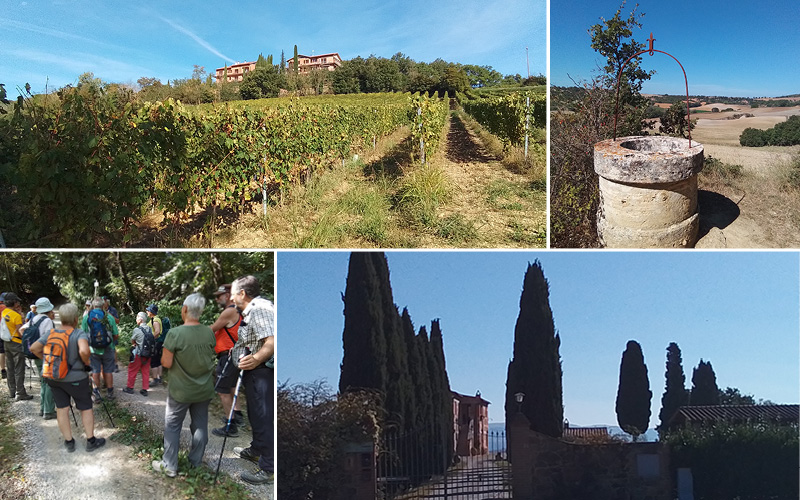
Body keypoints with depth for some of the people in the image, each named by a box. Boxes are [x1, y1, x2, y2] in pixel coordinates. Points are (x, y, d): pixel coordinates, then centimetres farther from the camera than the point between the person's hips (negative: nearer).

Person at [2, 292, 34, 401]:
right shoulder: (16, 316, -20)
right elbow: (20, 333, -22)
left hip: (7, 343, 8)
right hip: (16, 344, -8)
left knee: (10, 368, 15)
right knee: (19, 370, -2)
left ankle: (11, 392, 23)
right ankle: (20, 394, 1)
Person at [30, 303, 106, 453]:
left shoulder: (51, 333, -2)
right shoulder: (80, 334, -18)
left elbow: (34, 348, -5)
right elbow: (84, 351, -35)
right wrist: (86, 362, -15)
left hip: (54, 378, 5)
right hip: (75, 378, -4)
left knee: (61, 409, 13)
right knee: (86, 408, 11)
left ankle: (68, 442, 21)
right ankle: (91, 441, 17)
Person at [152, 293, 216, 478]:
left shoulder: (175, 334, -22)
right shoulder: (209, 333, -10)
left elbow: (166, 363, -16)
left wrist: (163, 357, 4)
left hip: (181, 391, -3)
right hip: (204, 390, 4)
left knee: (172, 427, 13)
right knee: (200, 425, 17)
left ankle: (169, 466, 20)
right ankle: (196, 462, 31)